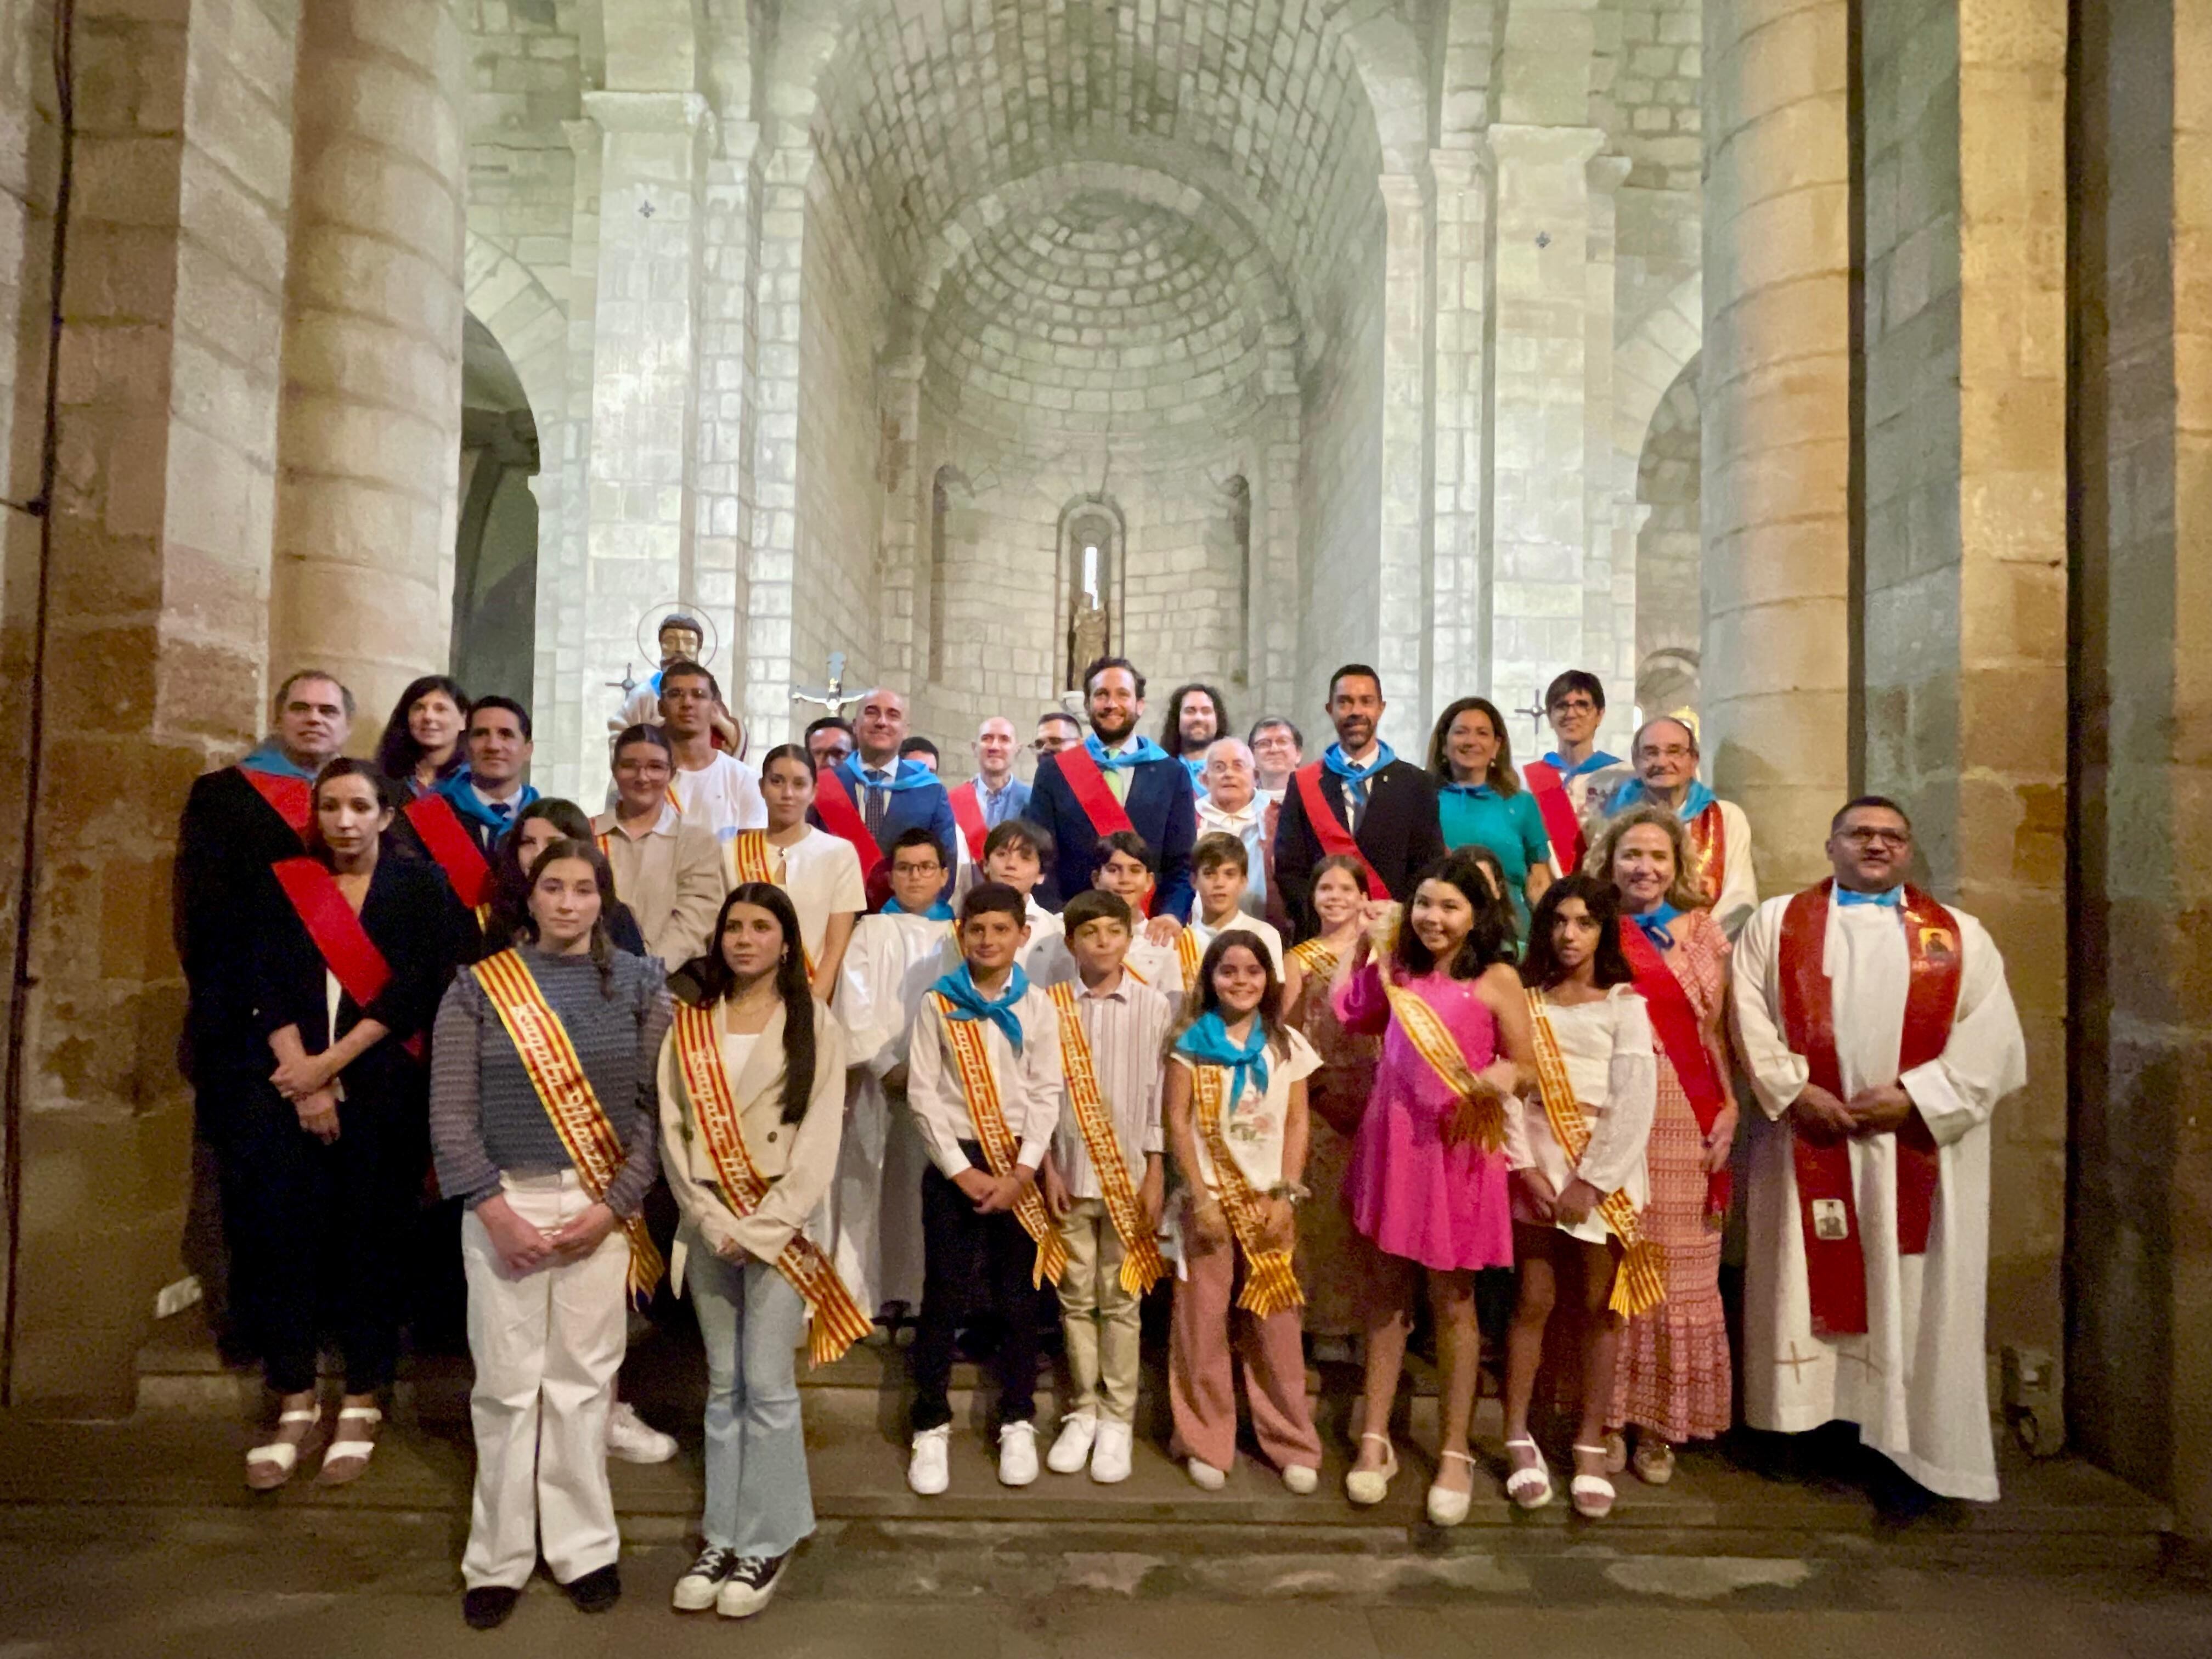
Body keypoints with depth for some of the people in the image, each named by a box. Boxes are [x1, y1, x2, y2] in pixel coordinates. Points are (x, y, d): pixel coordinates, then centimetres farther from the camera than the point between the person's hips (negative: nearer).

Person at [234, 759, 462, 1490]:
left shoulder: (420, 888, 4)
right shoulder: (283, 885, 11)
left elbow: (415, 989, -6)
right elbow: (269, 988, 2)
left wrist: (331, 1063, -11)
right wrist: (302, 1080, -10)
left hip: (385, 1092, -2)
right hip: (293, 1087, 2)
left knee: (371, 1240, 2)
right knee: (285, 1235, -1)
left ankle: (361, 1404, 15)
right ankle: (295, 1404, 13)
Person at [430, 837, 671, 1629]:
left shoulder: (638, 984, 1)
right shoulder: (479, 986, 0)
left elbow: (655, 1108, -1)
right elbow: (450, 1112, -2)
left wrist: (612, 1207, -8)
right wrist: (494, 1210, -9)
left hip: (600, 1204, 0)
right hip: (503, 1203, 0)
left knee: (583, 1381, 8)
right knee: (506, 1384, 6)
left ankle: (584, 1548, 23)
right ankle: (499, 1559, 23)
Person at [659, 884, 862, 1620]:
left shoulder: (816, 1025, -2)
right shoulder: (689, 1026, 7)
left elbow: (820, 1138, -7)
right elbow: (673, 1129, 2)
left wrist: (762, 1227, -13)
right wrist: (711, 1221, -8)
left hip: (779, 1224, -3)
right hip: (706, 1222, 3)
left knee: (768, 1386, -1)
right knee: (724, 1386, 11)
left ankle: (766, 1544, 12)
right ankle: (722, 1537, 21)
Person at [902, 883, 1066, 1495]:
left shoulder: (1037, 1006, 2)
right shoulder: (937, 1004, -1)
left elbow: (1046, 1093, -1)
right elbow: (923, 1092, -5)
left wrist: (1021, 1172, -11)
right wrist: (961, 1169, -11)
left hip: (1017, 1166, 1)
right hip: (953, 1162, -1)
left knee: (1019, 1299, 8)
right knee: (943, 1299, 3)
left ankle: (1018, 1424, 22)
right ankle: (931, 1427, 17)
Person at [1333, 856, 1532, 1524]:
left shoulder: (1497, 979, -5)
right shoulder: (1399, 972, 8)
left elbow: (1525, 1065, -4)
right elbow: (1350, 1016, 22)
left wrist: (1502, 1079, -26)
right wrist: (1366, 947, 16)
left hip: (1459, 1149, -4)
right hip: (1392, 1142, 4)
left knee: (1452, 1299, 6)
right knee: (1390, 1289, 11)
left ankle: (1455, 1451, 20)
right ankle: (1374, 1437, 21)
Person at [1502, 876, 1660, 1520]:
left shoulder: (1625, 1004, 3)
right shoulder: (1524, 1002, 8)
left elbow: (1635, 1100, -5)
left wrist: (1590, 1181, -11)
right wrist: (1527, 1169, -11)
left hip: (1604, 1168, -1)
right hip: (1536, 1167, 1)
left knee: (1598, 1307, 3)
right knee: (1534, 1302, 1)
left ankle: (1590, 1446, 13)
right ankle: (1518, 1438, 10)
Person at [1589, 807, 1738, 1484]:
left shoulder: (1702, 934, 9)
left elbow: (1714, 1031, 8)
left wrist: (1728, 1110, -2)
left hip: (1682, 1121, 1)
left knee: (1676, 1270, 5)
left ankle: (1659, 1421, 19)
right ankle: (1609, 1418, 17)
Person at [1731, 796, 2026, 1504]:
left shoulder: (1960, 935, 10)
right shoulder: (1776, 922, 8)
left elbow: (1990, 1038, 0)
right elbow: (1750, 1017, 1)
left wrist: (1913, 1096, -12)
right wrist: (1794, 1092, -12)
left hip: (1919, 1148, 1)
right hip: (1805, 1141, 0)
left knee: (1914, 1299, 4)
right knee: (1805, 1286, 5)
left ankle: (1911, 1447, 14)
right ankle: (1803, 1418, 16)